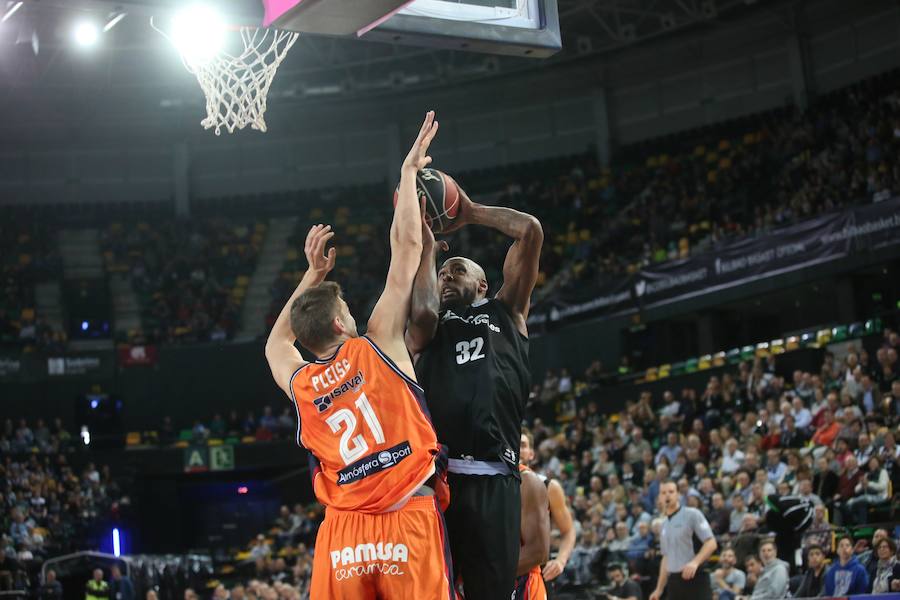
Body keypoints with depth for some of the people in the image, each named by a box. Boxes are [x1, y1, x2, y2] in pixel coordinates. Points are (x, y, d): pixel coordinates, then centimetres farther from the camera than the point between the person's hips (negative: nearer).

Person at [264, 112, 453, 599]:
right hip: (409, 522, -3)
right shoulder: (378, 347, 3)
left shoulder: (298, 385, 12)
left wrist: (312, 273, 39)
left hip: (343, 533, 3)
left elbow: (275, 343, 38)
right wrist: (408, 172, 17)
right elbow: (406, 248, 7)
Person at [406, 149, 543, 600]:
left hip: (492, 476, -1)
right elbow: (424, 313, -4)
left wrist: (470, 214, 21)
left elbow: (531, 231, 13)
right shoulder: (425, 329, 23)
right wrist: (426, 249, 9)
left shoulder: (505, 312, 22)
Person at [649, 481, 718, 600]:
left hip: (695, 579, -7)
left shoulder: (692, 514, -5)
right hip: (674, 581, 7)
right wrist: (659, 589, 20)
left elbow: (711, 543, -11)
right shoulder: (665, 525, 18)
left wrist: (695, 562, -27)